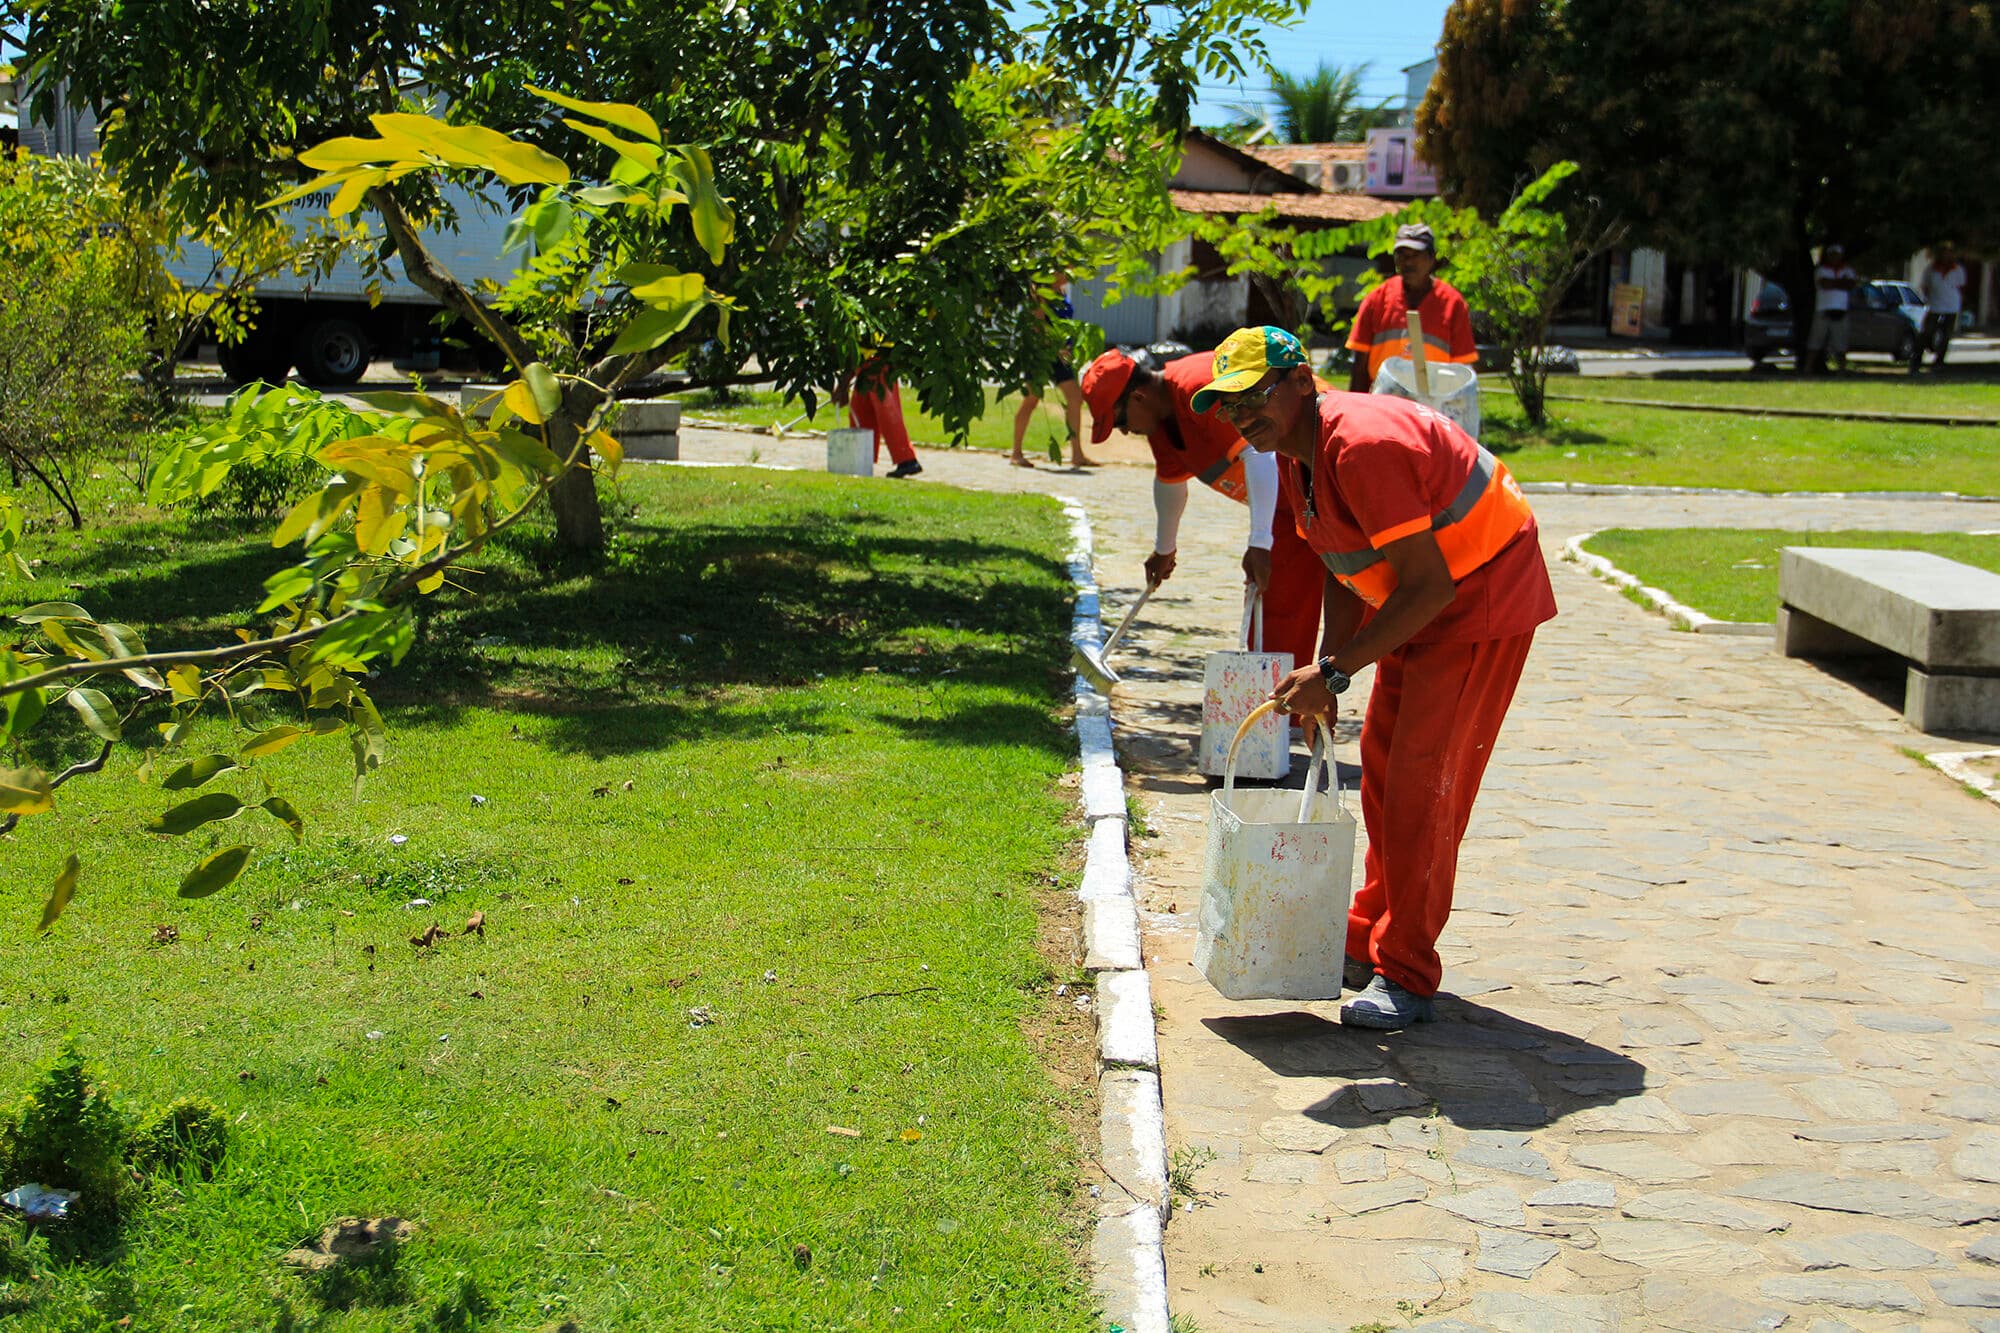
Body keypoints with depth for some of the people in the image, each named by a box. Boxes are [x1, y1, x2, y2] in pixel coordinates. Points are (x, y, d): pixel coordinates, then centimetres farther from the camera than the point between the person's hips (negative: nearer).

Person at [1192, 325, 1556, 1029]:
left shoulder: (1363, 446, -30)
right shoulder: (1296, 452, 1)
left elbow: (1429, 585, -31)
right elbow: (1344, 572, 9)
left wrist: (1336, 673, -28)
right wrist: (1324, 671, -2)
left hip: (1483, 599, -10)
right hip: (1418, 602, 10)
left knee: (1422, 778, -12)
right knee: (1381, 768, 14)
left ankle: (1406, 977, -5)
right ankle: (1371, 943, 27)